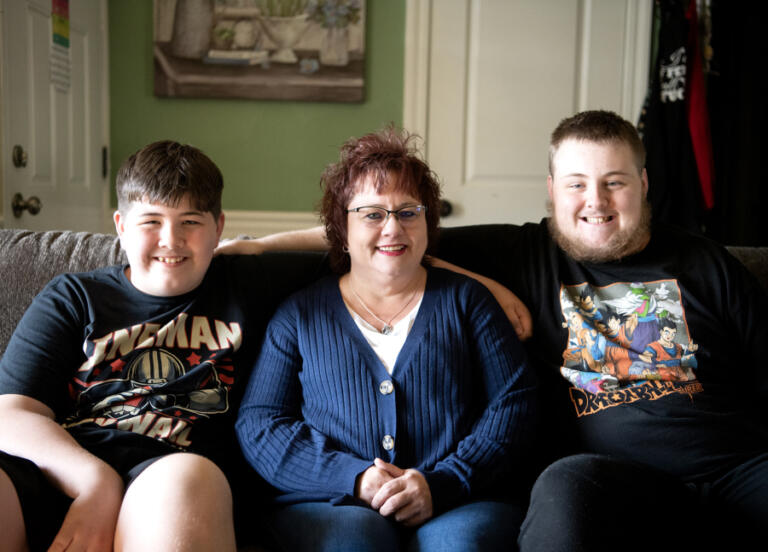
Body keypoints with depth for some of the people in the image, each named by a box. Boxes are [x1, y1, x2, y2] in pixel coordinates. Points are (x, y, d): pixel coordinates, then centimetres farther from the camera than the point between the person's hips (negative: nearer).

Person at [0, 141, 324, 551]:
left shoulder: (246, 287, 21)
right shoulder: (71, 298, 20)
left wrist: (256, 245, 19)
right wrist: (96, 482, -10)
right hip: (61, 473, 0)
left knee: (186, 480, -38)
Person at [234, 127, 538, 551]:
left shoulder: (466, 301, 15)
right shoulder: (301, 314, 14)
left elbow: (515, 404, 6)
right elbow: (258, 424, 6)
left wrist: (443, 484, -11)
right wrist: (352, 478, -10)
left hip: (461, 505, 1)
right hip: (332, 507, 0)